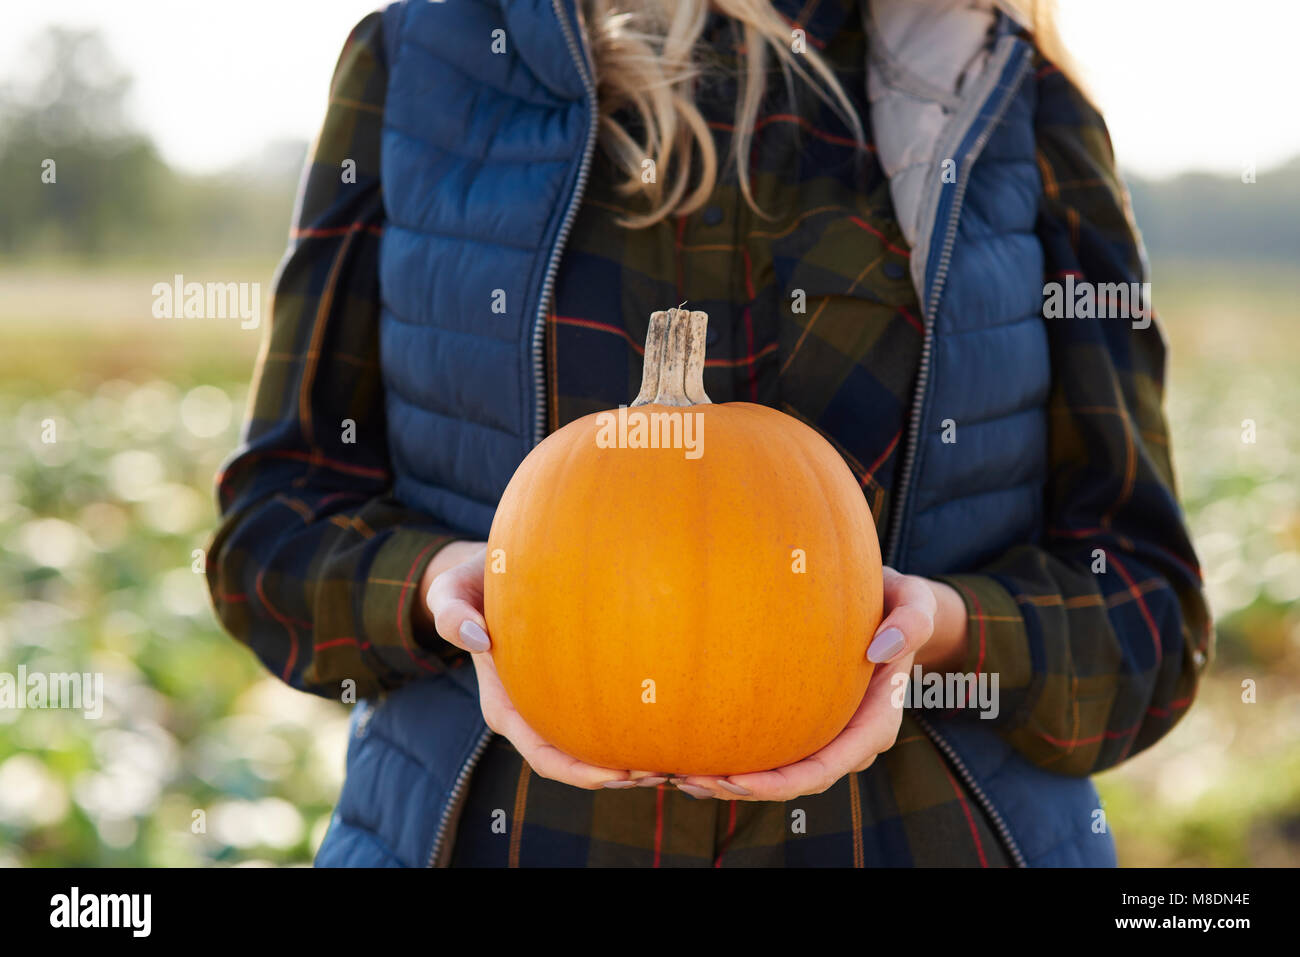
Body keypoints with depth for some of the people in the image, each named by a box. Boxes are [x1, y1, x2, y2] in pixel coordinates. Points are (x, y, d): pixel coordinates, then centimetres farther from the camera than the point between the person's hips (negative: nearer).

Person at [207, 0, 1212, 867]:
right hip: (501, 826, 0)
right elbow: (278, 517, 1)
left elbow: (1147, 602, -1)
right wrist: (443, 584, -20)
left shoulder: (1026, 113, 0)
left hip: (924, 833, 1)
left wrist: (939, 626, -21)